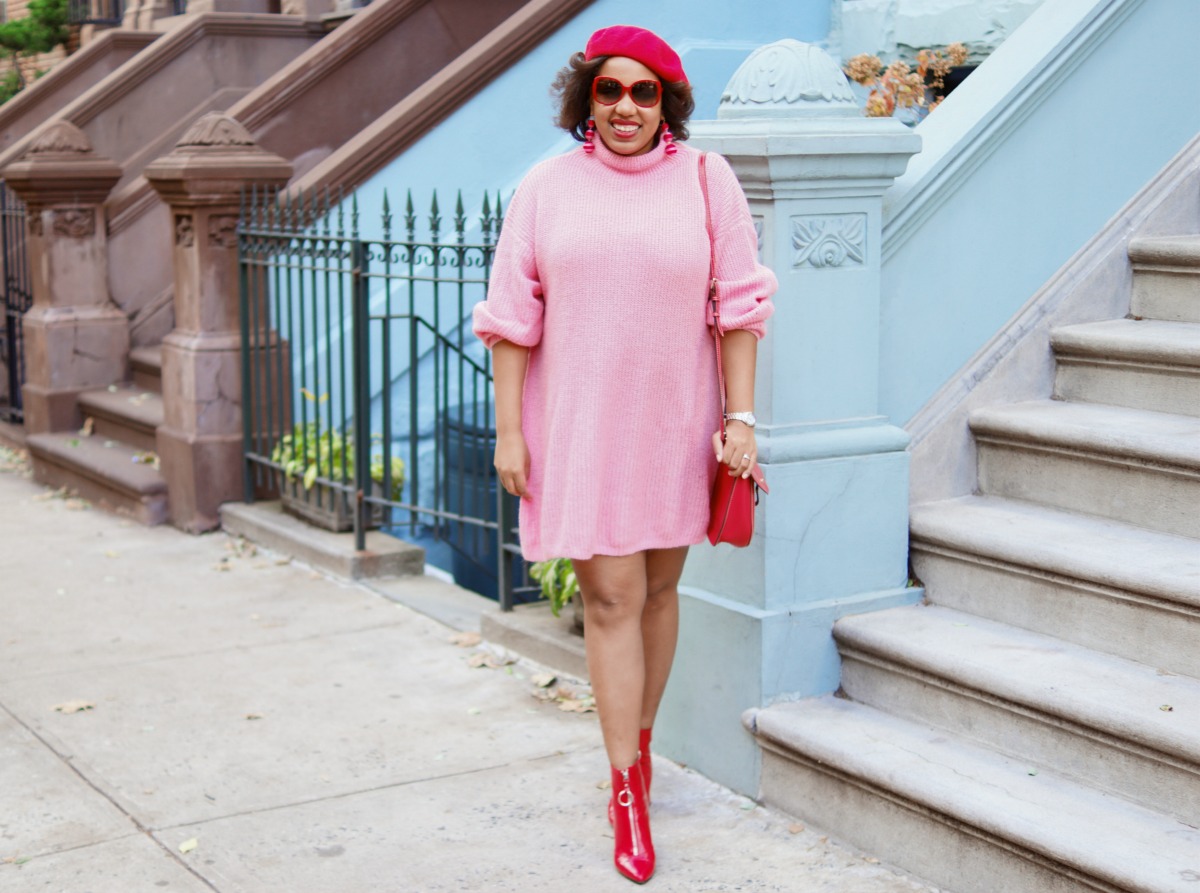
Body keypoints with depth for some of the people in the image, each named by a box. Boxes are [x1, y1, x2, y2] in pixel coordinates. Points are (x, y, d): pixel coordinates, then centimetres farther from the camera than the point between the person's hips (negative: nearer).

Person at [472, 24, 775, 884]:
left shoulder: (705, 180, 0)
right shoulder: (546, 189, 0)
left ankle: (639, 743, 34)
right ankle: (628, 793, 5)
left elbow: (738, 305, 0)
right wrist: (508, 429, -4)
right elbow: (512, 318, 1)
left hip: (674, 425, 1)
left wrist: (740, 417, -5)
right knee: (612, 598, -3)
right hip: (580, 426, -1)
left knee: (659, 589, 13)